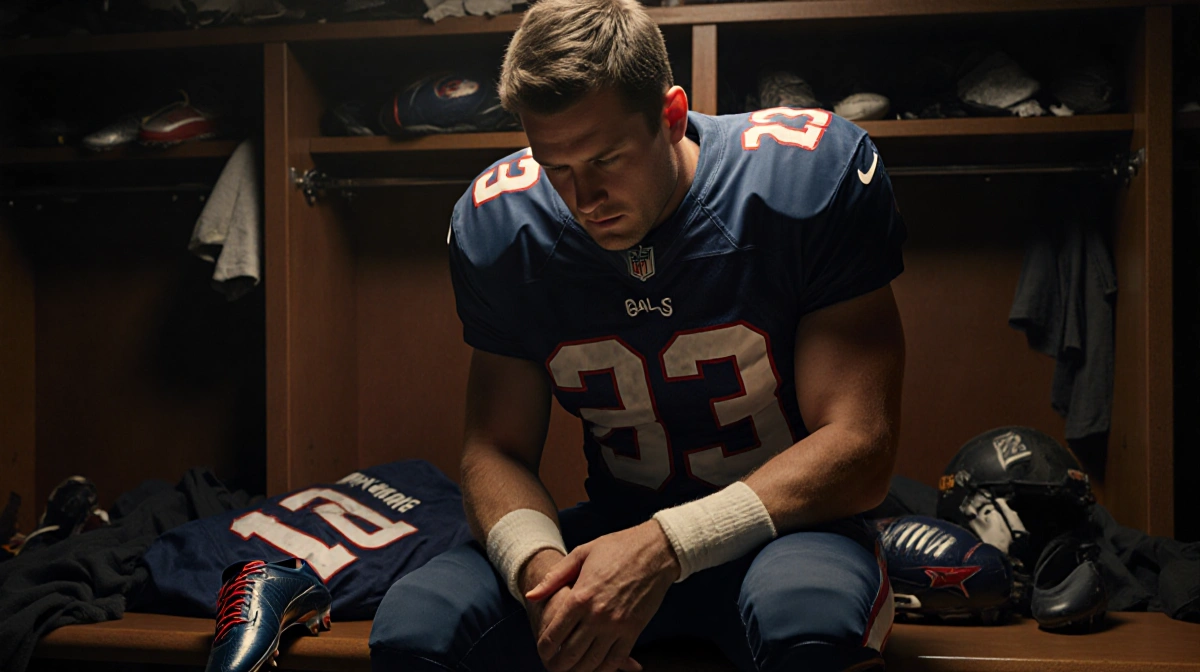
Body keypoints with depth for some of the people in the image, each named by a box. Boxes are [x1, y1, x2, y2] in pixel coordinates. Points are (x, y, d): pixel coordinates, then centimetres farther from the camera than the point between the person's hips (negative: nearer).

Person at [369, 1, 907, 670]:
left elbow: (859, 446, -19)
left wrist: (666, 547, -32)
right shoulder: (498, 223, -6)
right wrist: (536, 562, -25)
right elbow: (496, 448, 0)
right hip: (617, 526, 3)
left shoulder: (809, 177, -17)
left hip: (784, 526, -2)